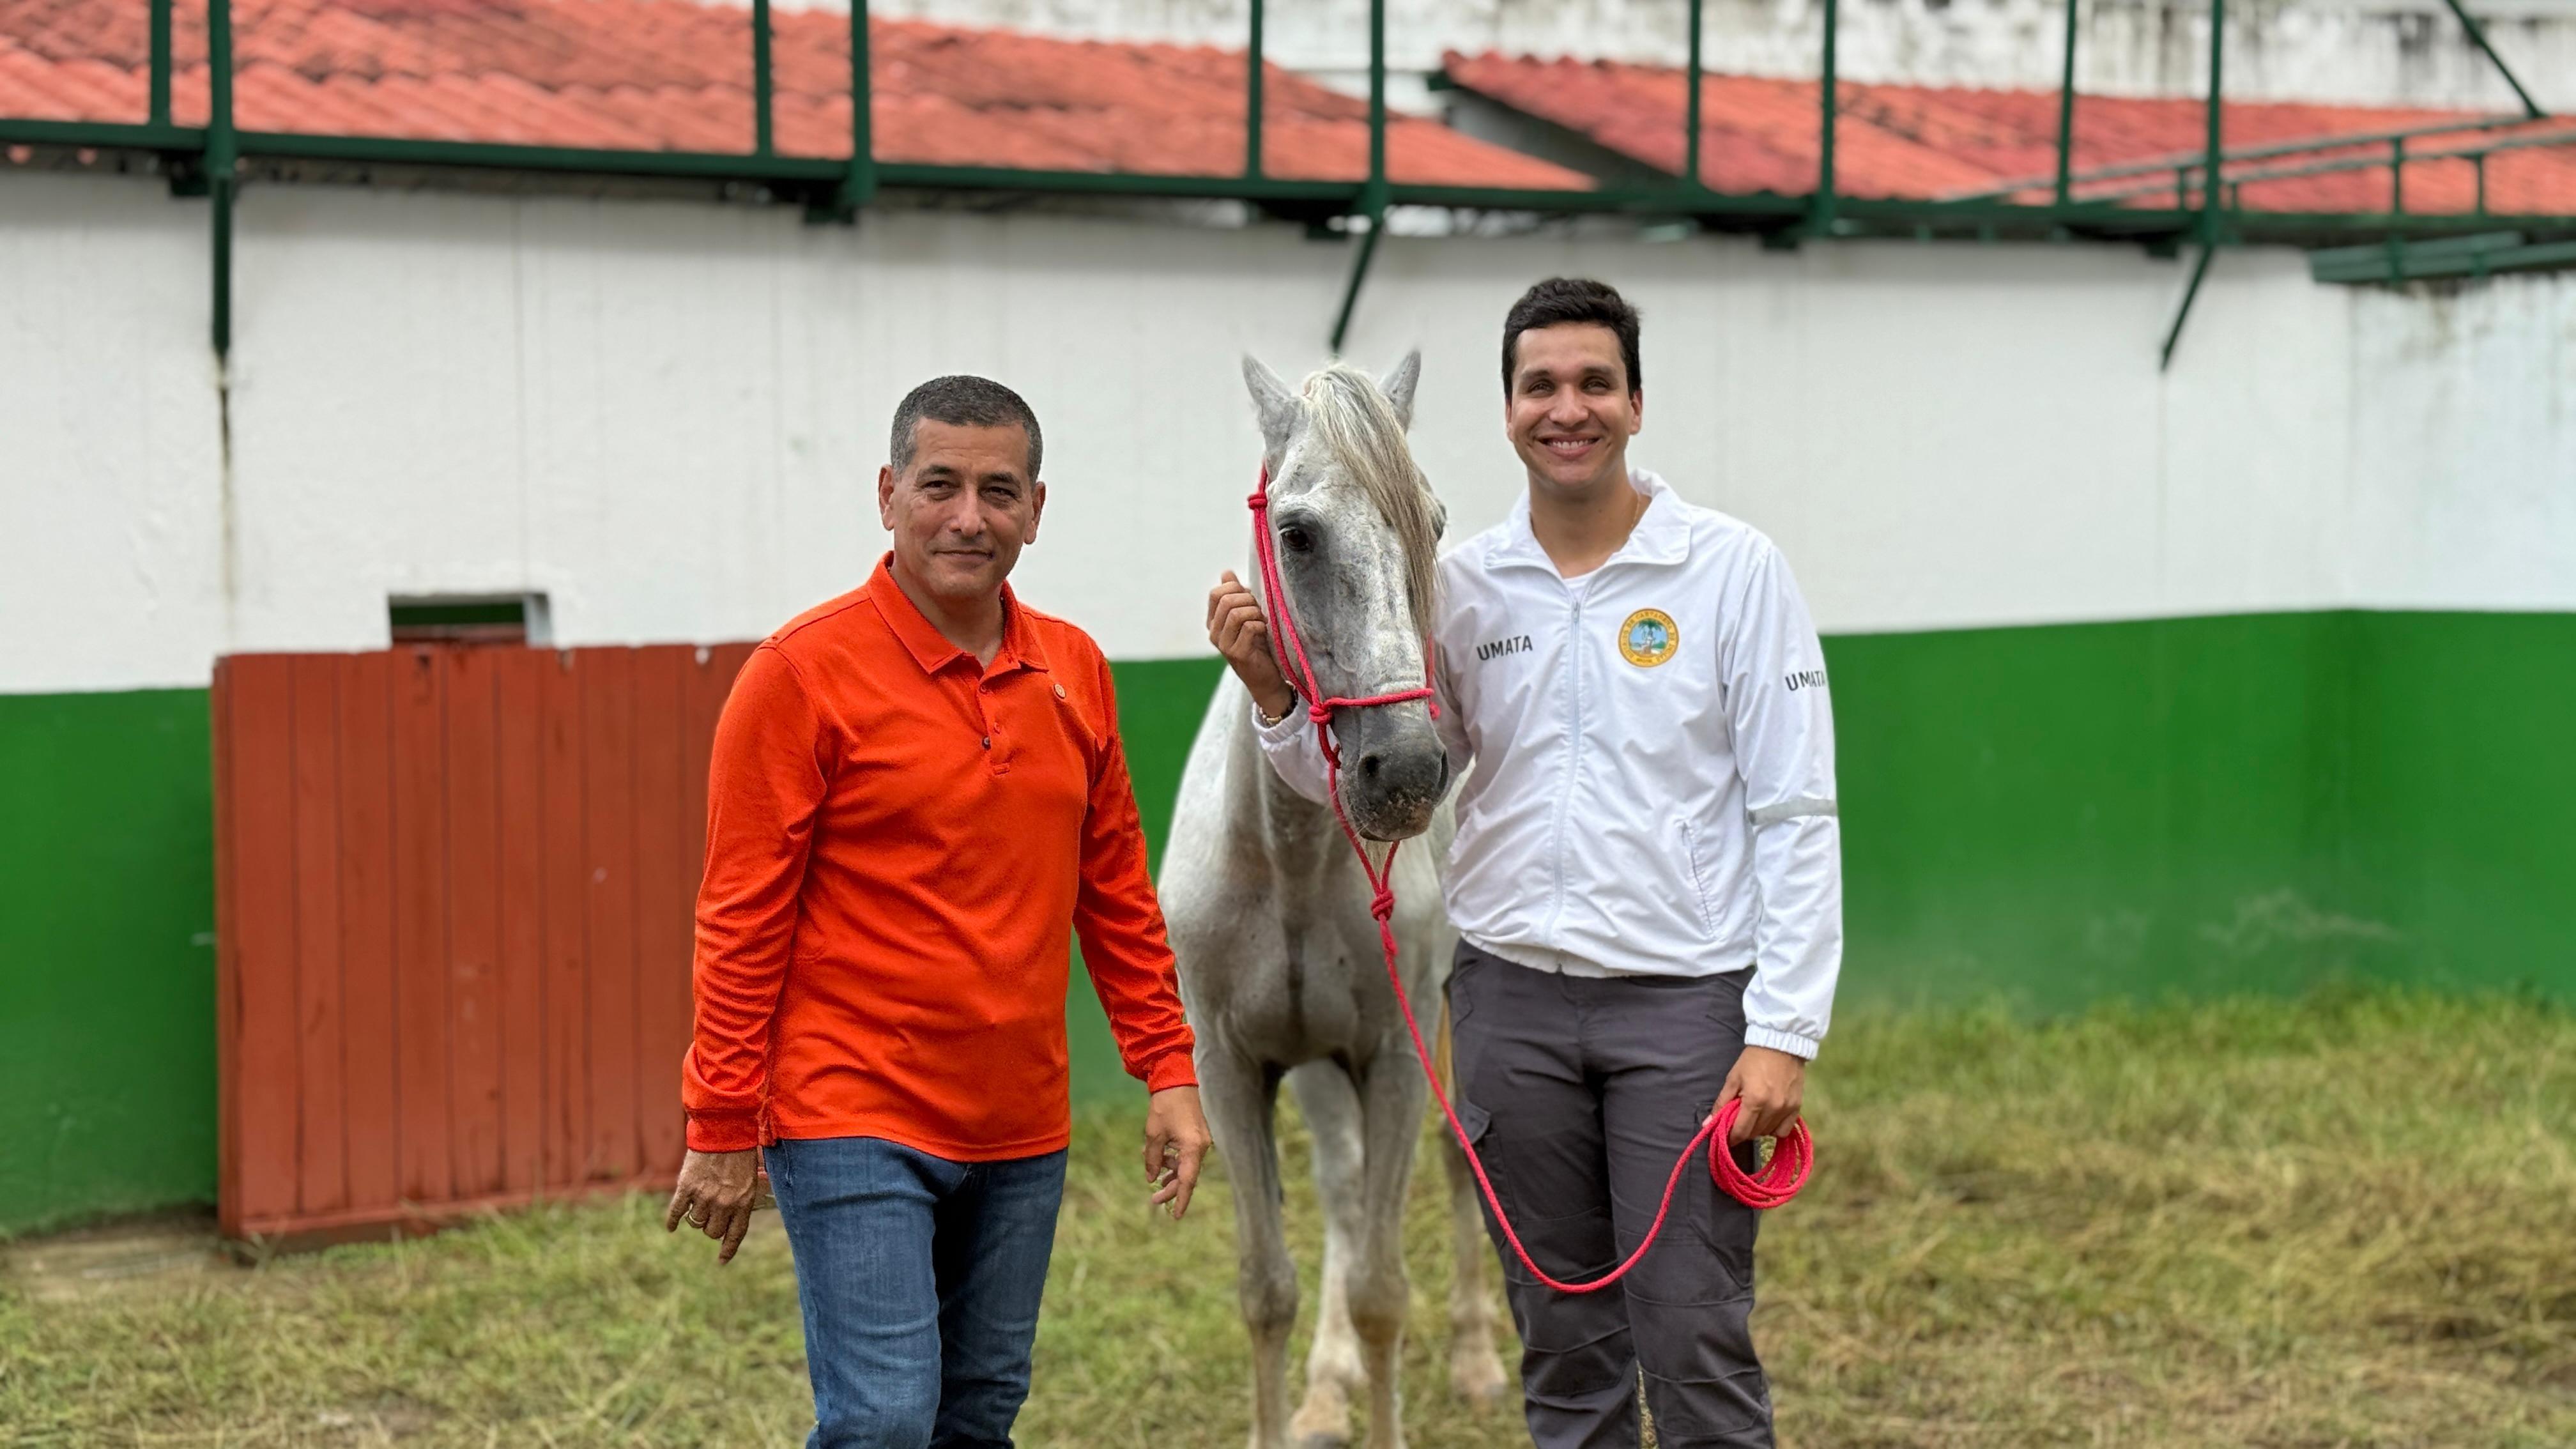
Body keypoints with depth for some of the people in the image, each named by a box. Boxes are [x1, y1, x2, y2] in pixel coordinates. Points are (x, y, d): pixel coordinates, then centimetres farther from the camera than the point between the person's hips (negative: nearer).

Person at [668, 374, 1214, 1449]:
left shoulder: (1074, 672, 7)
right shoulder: (804, 672, -9)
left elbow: (1116, 894, 14)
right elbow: (742, 919, -9)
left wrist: (1168, 1069, 9)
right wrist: (721, 1127, -9)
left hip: (1020, 1133, 6)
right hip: (855, 1124, -6)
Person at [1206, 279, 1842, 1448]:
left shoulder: (1734, 571, -4)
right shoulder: (1461, 590, 5)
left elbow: (1795, 814, -6)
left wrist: (1784, 1032, -13)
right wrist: (1275, 693, -9)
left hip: (1683, 998, -3)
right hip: (1512, 1000, 3)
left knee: (1697, 1348, -3)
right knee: (1565, 1350, 13)